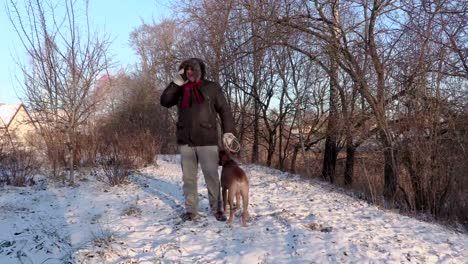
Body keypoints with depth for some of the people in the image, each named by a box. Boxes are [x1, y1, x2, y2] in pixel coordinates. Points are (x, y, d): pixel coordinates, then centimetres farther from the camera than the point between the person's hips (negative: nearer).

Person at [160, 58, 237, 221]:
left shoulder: (212, 87, 4)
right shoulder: (180, 90, 13)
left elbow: (224, 110, 3)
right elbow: (165, 102, 3)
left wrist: (228, 131, -6)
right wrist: (176, 83, -4)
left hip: (207, 141, -3)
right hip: (185, 141, 3)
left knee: (212, 176, 0)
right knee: (188, 177, 7)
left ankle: (217, 209, 12)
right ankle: (191, 209, 17)